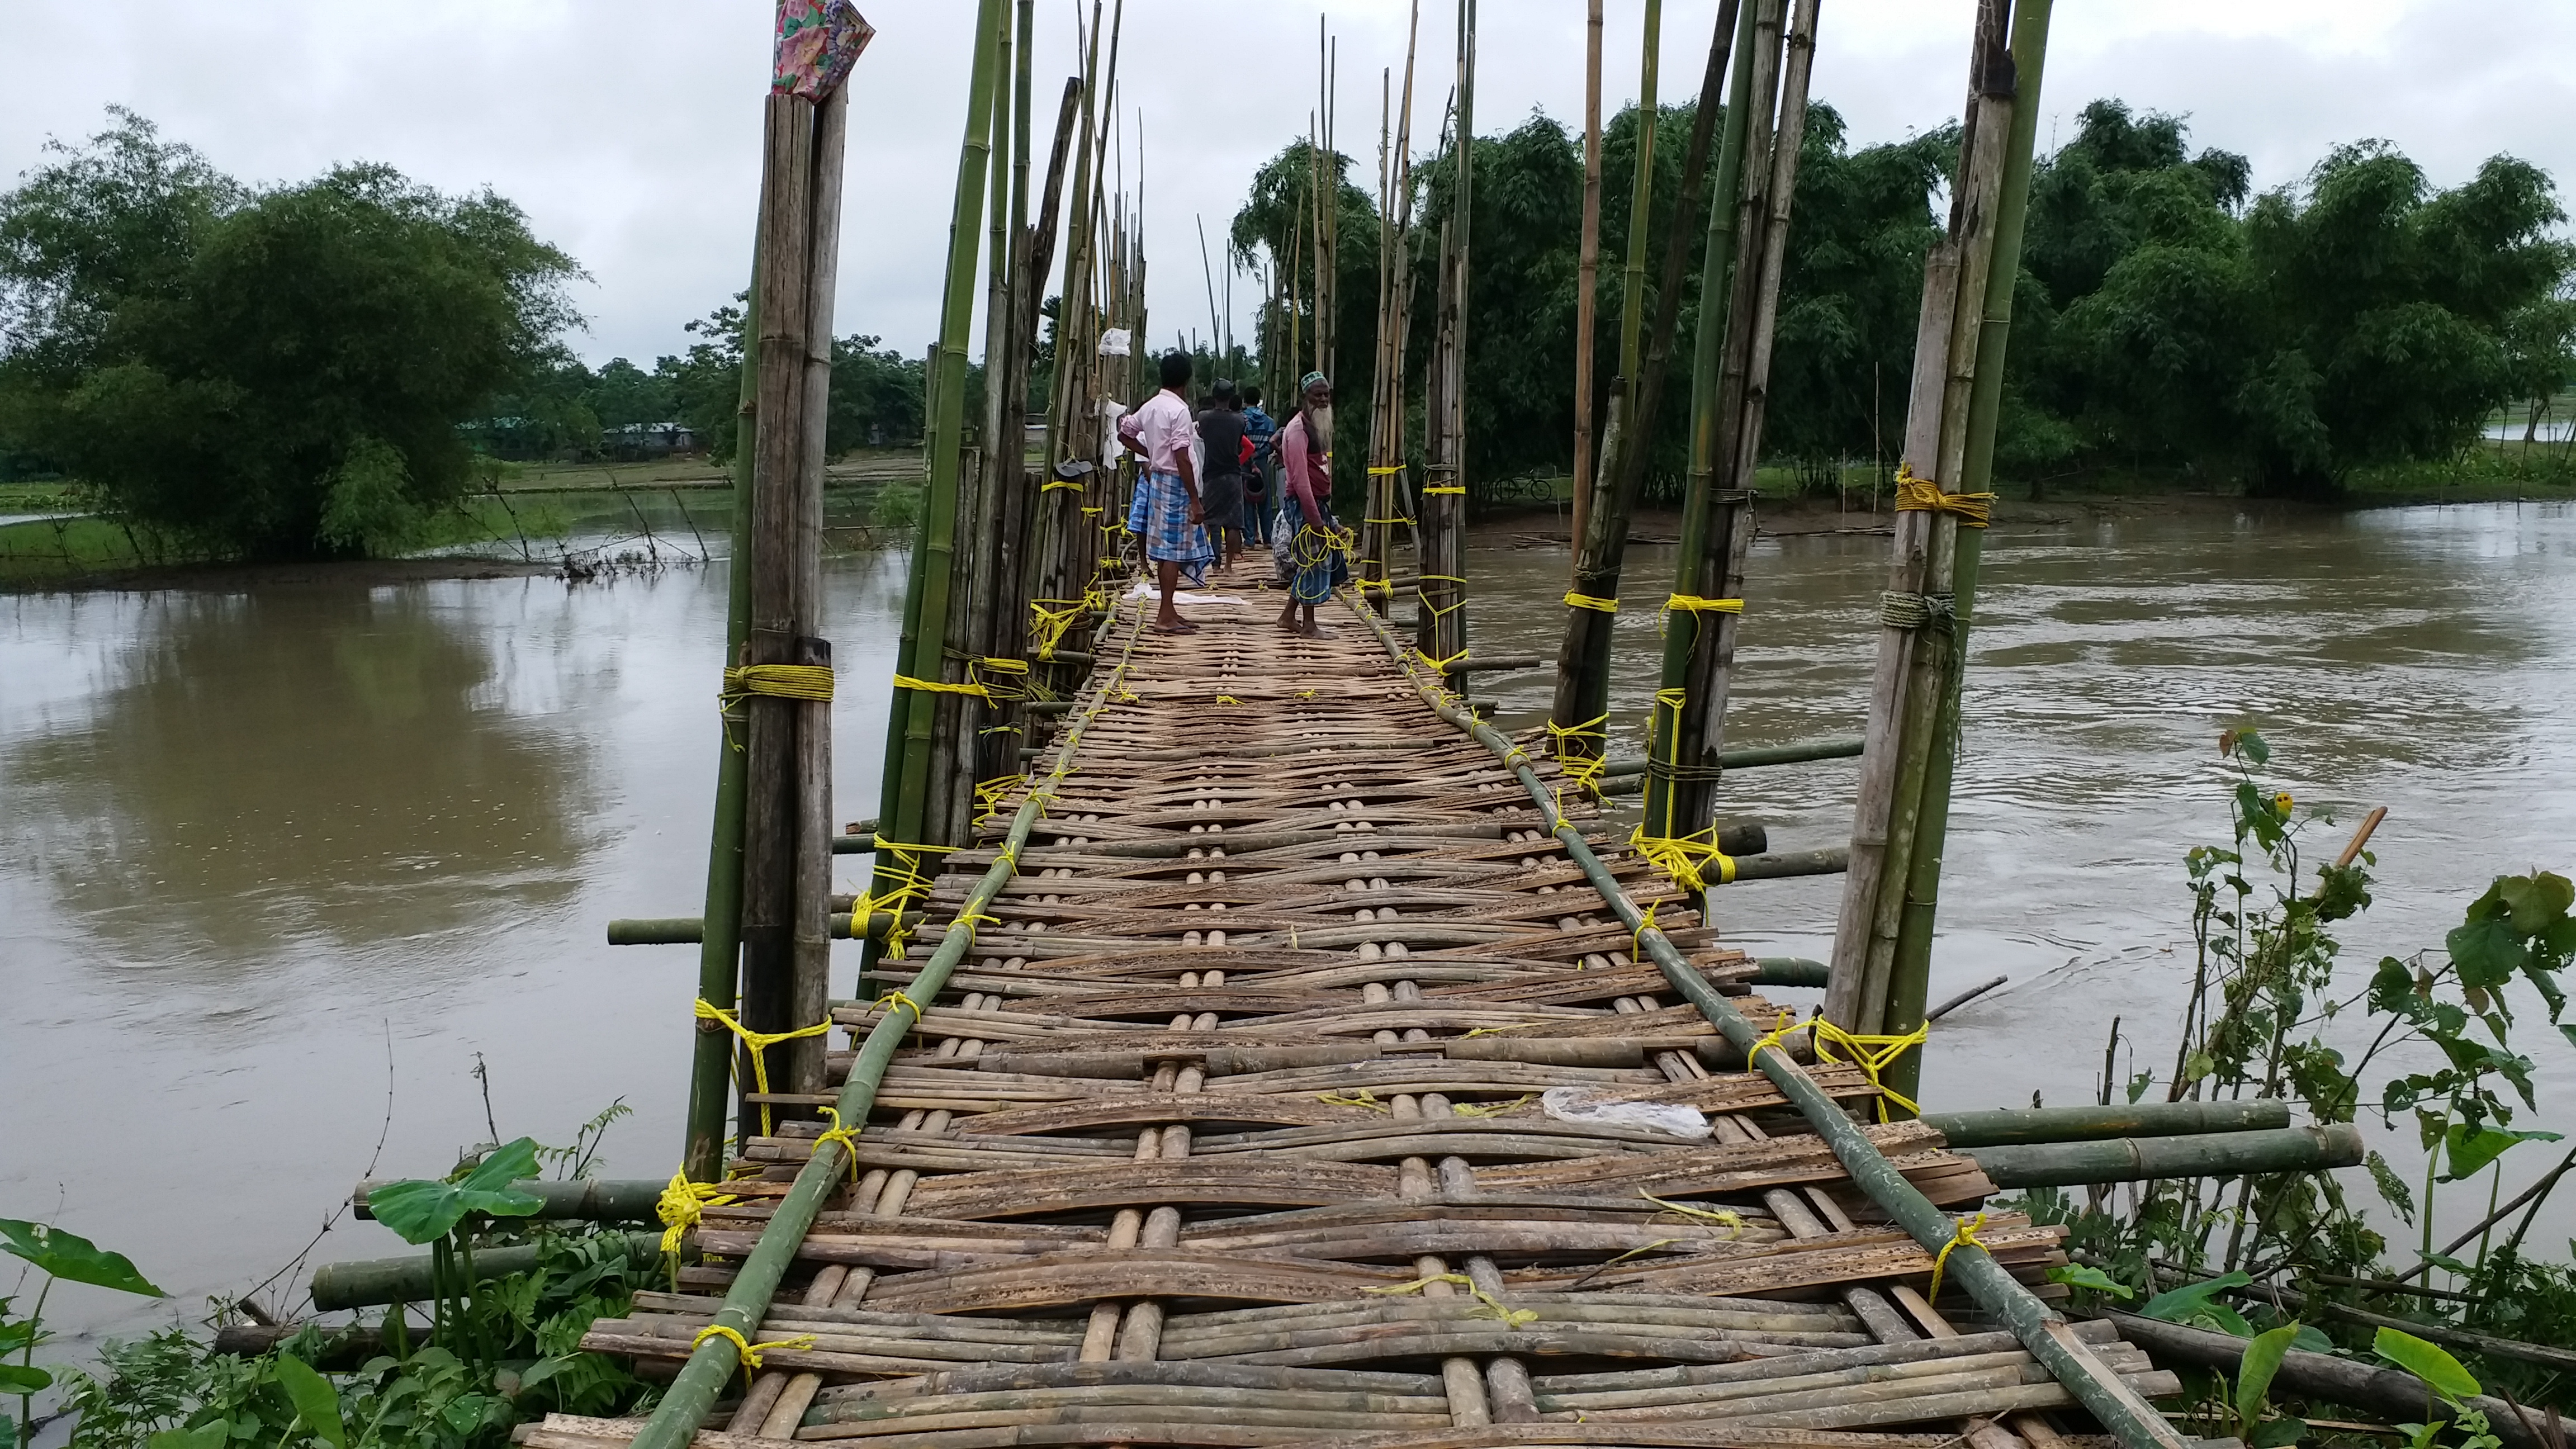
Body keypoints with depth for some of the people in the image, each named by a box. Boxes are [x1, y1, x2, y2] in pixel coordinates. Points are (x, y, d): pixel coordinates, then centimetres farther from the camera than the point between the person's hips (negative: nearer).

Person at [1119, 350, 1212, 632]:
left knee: (1166, 549, 13)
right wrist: (1195, 500, -19)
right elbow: (1182, 459, -21)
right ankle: (1166, 616, -4)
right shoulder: (1179, 410, -17)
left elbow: (1125, 434, 20)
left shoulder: (1150, 406, 8)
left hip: (1157, 480, 8)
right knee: (1173, 550, -5)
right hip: (1175, 484, -8)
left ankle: (1168, 612, 19)